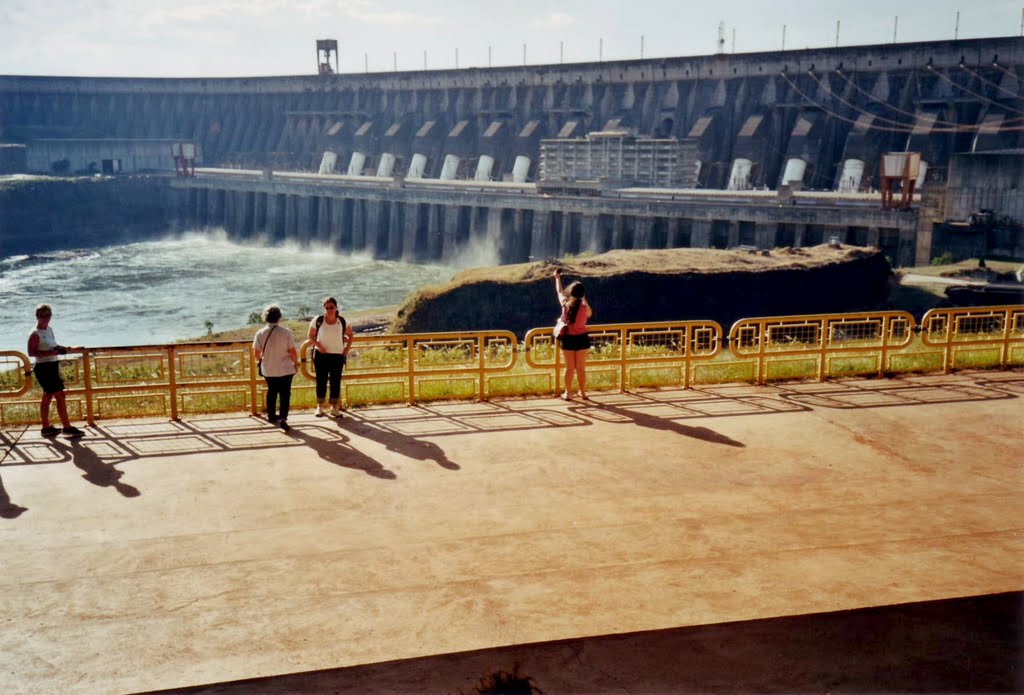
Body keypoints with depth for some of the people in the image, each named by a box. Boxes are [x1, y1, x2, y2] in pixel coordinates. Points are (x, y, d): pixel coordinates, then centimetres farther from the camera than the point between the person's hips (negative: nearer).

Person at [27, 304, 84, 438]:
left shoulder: (49, 330, 12)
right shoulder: (35, 334, -14)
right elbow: (31, 352, -19)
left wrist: (59, 348, 4)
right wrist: (49, 352, -26)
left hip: (53, 366, 9)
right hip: (44, 367, -9)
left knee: (48, 396, 13)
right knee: (60, 396, -9)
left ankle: (46, 428, 21)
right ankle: (67, 427, -4)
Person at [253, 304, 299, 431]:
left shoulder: (260, 333, -7)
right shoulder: (286, 332, -13)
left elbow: (257, 353, -1)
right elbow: (293, 351, -11)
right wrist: (295, 363, 6)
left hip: (268, 370, 3)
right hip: (285, 369, -3)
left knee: (271, 392, 21)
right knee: (285, 394, 3)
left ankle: (271, 415, 33)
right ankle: (283, 418, -8)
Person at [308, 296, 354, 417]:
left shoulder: (342, 321, -2)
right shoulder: (318, 320, -7)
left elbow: (350, 335, 11)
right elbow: (311, 336, 2)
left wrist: (347, 348, 0)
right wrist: (318, 345, -13)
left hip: (338, 356, 1)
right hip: (321, 355, -1)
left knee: (336, 382, 4)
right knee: (321, 381, 4)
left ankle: (334, 408, 14)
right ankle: (320, 407, 16)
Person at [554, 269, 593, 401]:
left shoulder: (565, 304, -8)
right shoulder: (584, 307, -13)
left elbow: (559, 291, 12)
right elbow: (590, 314, 11)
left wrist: (557, 278, 27)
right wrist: (584, 300, 13)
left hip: (568, 339, 1)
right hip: (581, 339, -1)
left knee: (569, 368, 9)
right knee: (581, 368, 8)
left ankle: (568, 393, 13)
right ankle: (583, 393, 16)